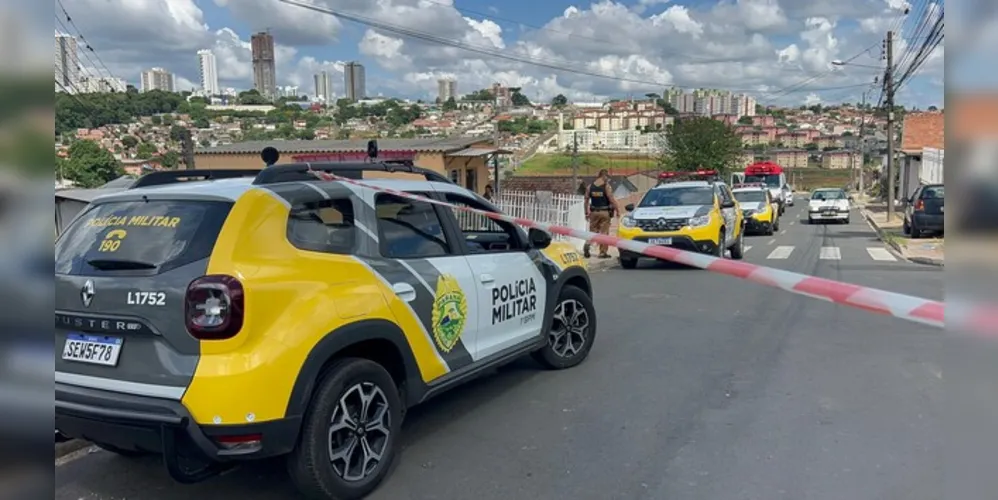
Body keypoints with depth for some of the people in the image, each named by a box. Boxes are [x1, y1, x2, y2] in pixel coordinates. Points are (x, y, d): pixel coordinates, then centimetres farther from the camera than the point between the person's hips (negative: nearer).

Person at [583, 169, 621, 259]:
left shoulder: (590, 186, 3)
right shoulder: (607, 186, -10)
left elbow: (586, 200, 6)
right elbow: (612, 199, -15)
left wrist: (587, 212, 14)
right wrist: (617, 210, -5)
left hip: (594, 212, 3)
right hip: (605, 212, -3)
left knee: (592, 231, 13)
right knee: (604, 233, 5)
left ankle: (587, 244, -13)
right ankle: (602, 252, 7)